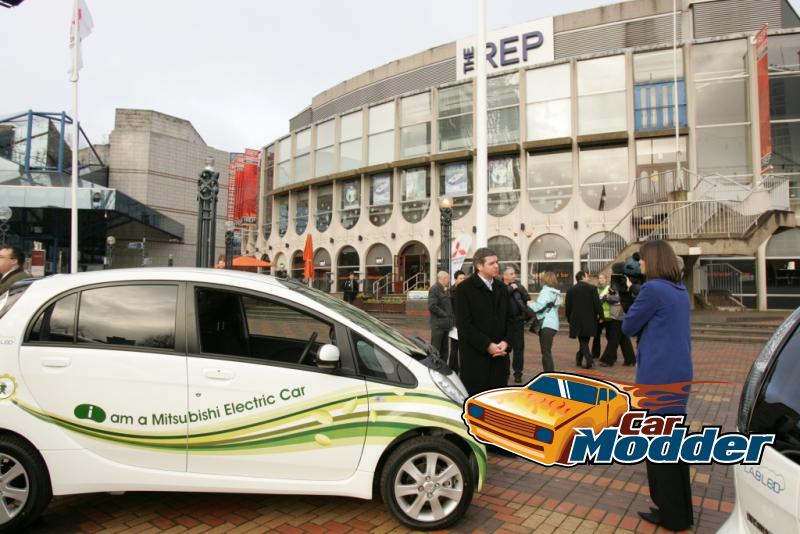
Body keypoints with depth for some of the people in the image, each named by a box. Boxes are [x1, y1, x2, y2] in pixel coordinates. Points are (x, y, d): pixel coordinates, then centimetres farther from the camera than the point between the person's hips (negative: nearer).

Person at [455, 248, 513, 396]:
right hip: (475, 356, -5)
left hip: (499, 355, 6)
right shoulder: (465, 288, -7)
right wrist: (487, 345, -16)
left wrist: (505, 342, -3)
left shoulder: (501, 288, 13)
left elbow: (508, 318, 14)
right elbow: (464, 324, -12)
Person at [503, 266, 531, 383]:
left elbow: (527, 298, 3)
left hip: (518, 320, 3)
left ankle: (518, 373, 15)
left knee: (518, 347, 6)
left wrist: (519, 288, -10)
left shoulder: (517, 285, 7)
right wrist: (511, 288, -16)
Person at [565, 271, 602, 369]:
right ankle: (579, 359, 20)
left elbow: (567, 307, 5)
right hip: (589, 320, -1)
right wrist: (600, 315, 4)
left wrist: (570, 320, 15)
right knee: (585, 340, 15)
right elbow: (597, 304, -9)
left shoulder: (570, 290, 2)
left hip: (576, 320, 1)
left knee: (583, 341, 7)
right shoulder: (592, 288, -6)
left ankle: (588, 361, -7)